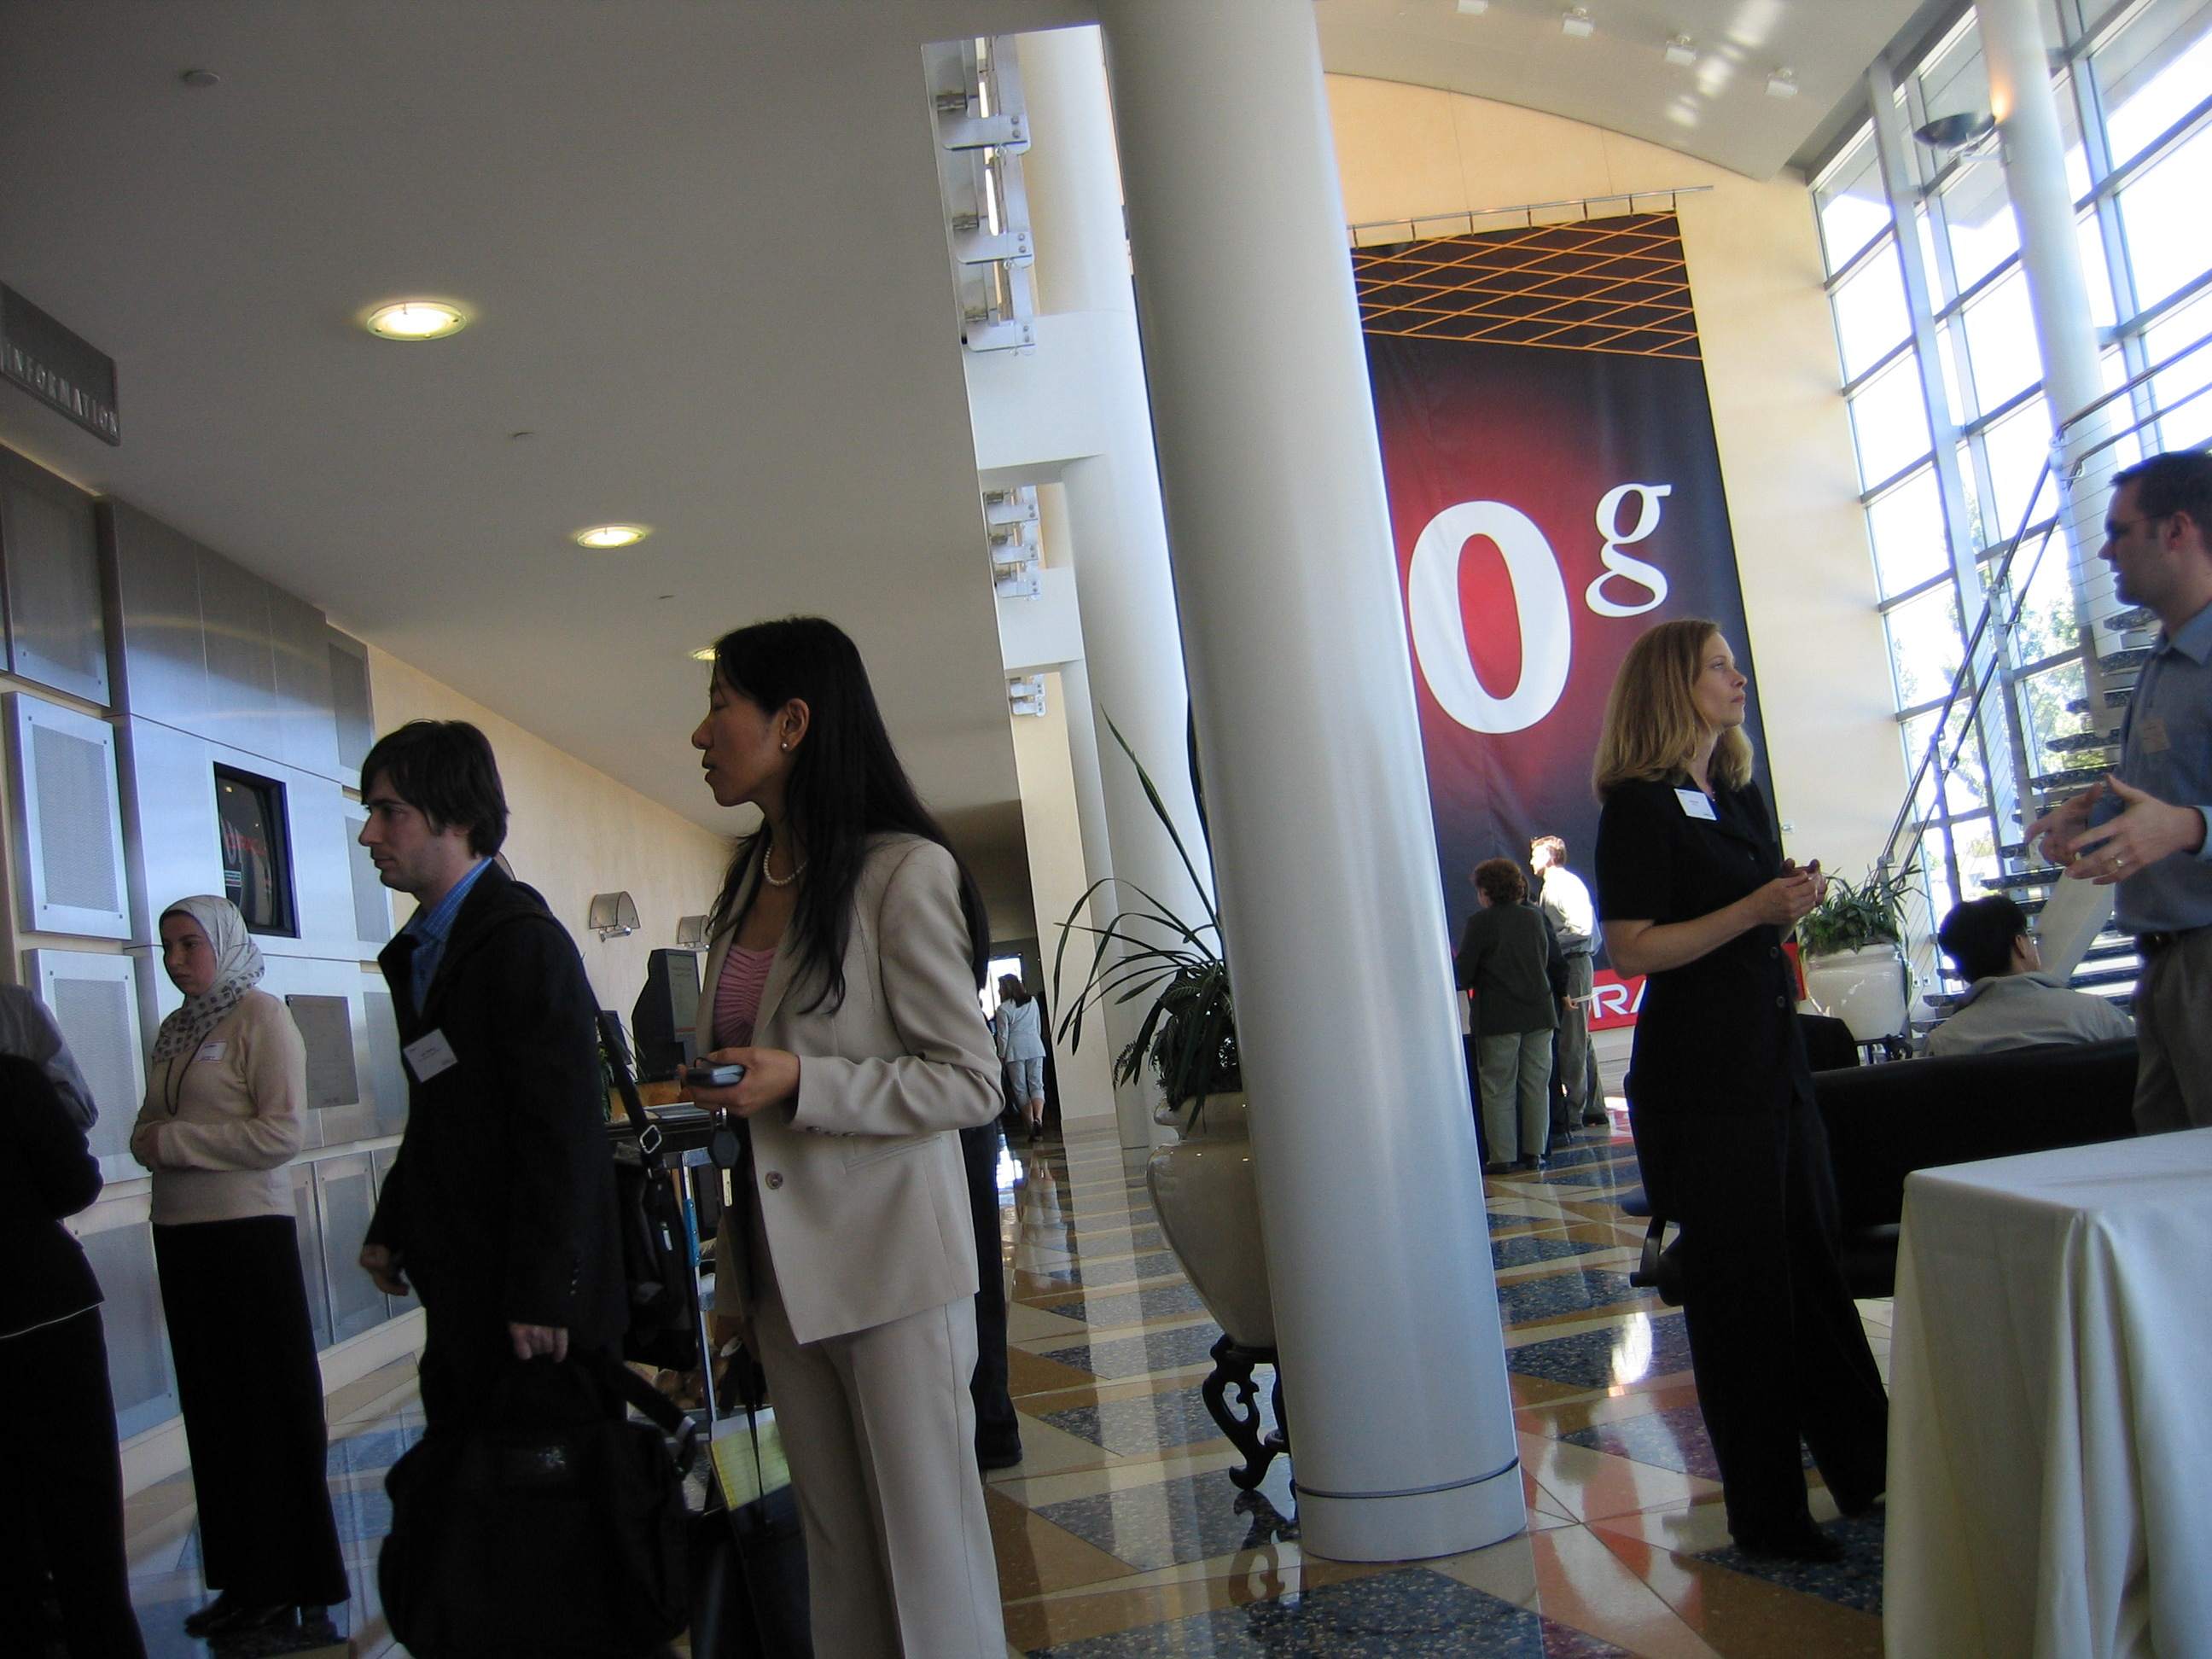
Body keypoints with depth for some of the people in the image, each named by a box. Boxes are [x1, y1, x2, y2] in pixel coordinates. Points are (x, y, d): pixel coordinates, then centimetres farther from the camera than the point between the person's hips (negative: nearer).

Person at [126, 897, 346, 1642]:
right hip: (179, 1232, 7)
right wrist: (147, 1139, -4)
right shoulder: (173, 1029, 14)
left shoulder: (260, 1016, -7)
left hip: (248, 1227, -7)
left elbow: (283, 1131, -15)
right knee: (212, 1407, 9)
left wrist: (176, 1140, -13)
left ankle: (297, 1584, 7)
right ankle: (246, 1580, 17)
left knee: (274, 1407, -1)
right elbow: (150, 1124, 19)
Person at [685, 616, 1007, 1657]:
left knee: (927, 1551, 1)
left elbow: (973, 1085, -12)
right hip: (780, 1259, 7)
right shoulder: (749, 880, 14)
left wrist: (800, 1083, -21)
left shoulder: (902, 873, -11)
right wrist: (710, 1082, 8)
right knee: (835, 1551, 13)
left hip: (886, 1259, -7)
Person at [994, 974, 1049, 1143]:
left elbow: (1003, 1036, -6)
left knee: (1021, 1088, 5)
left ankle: (1031, 1125, 2)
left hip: (1015, 1049, -3)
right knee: (1037, 1085, 0)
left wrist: (1001, 1056, 3)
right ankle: (1038, 1119, -23)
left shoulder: (1004, 1008, -6)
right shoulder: (1032, 1001, 8)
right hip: (1035, 1046, 3)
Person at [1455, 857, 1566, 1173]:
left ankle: (1502, 1156, 2)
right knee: (1536, 1085, 9)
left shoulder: (1480, 922, -8)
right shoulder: (1534, 916, 8)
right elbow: (1553, 963, 17)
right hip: (1540, 1013, 5)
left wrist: (1451, 960, 12)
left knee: (1499, 1089, 2)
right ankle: (1534, 1152, 12)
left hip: (1499, 1017, -5)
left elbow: (1463, 975, -8)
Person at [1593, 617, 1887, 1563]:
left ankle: (1864, 1468, 28)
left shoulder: (1742, 795, 15)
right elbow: (1631, 950, -18)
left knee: (1814, 1263, 14)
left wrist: (1793, 905, 4)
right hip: (1699, 1077, -8)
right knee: (1742, 1288, 0)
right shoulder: (1639, 807, -11)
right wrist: (1755, 910, -21)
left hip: (1772, 1060, 8)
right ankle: (1765, 1515, 12)